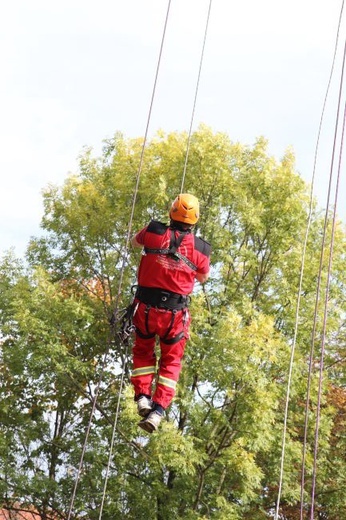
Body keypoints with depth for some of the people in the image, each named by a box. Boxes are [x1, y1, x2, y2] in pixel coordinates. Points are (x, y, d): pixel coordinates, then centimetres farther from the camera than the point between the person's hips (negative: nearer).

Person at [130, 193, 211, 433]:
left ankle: (142, 396, 15)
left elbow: (135, 242, 15)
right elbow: (203, 278, 11)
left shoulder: (154, 232, -9)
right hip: (175, 314, 0)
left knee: (142, 351, 26)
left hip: (145, 307, 1)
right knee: (171, 361, 18)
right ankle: (158, 410, 7)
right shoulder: (201, 248, -9)